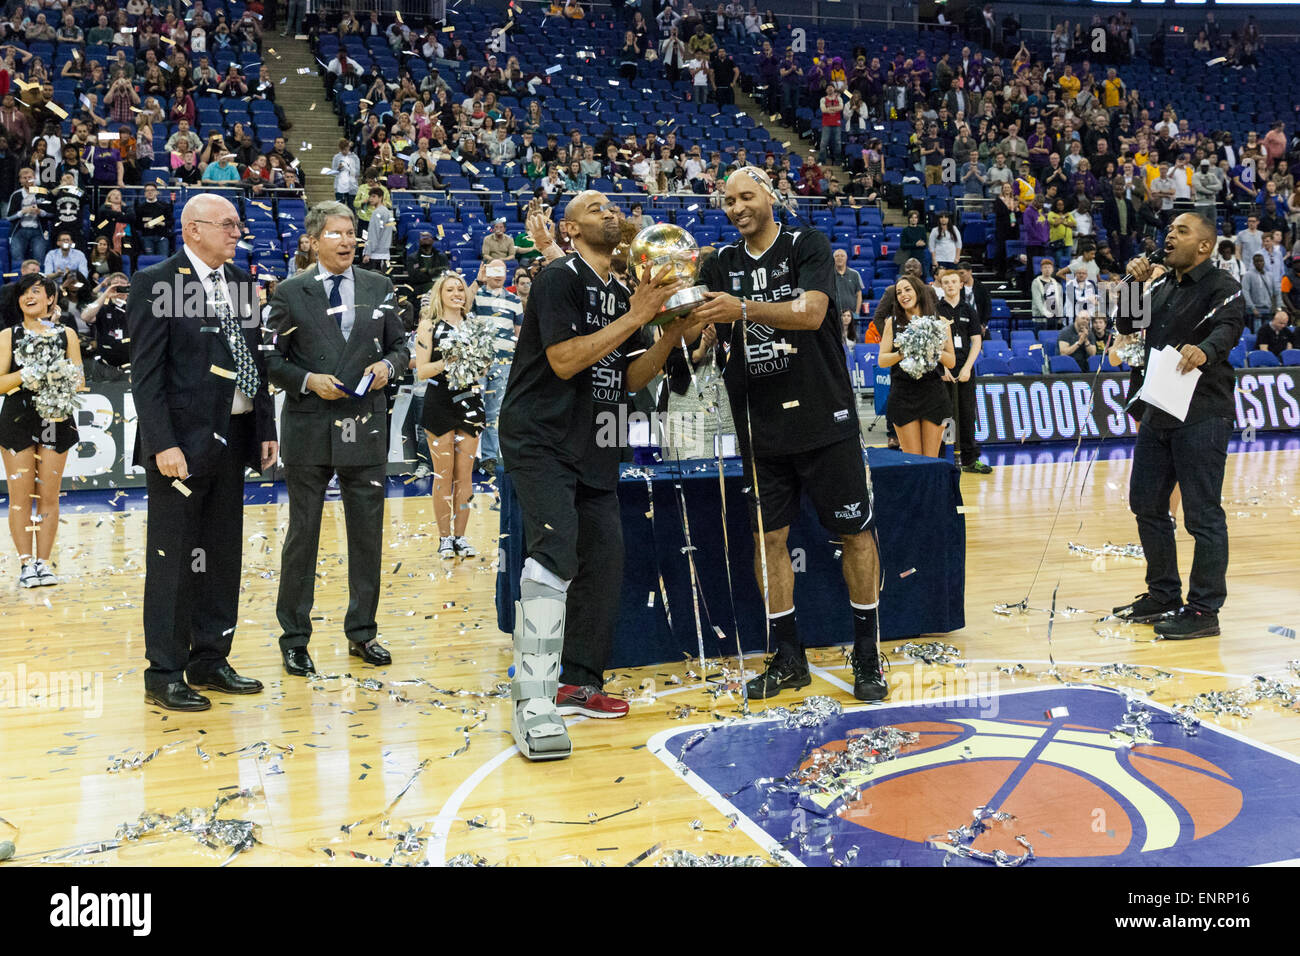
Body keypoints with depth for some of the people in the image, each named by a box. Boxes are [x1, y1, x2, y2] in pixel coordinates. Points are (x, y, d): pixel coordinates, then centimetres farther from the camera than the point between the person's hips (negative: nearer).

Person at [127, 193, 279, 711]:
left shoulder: (240, 282, 13)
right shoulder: (154, 282, -7)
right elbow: (146, 373, -12)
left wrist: (266, 429, 9)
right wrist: (163, 444, -19)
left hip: (232, 438, 7)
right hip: (183, 441, -7)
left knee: (223, 556, 13)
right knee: (173, 560, 1)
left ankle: (210, 660, 25)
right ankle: (165, 674, 10)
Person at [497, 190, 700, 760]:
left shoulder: (622, 293, 16)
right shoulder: (559, 279, -8)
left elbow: (629, 378, 14)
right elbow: (564, 360, -19)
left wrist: (672, 336, -2)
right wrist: (635, 317, -17)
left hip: (595, 446, 8)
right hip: (541, 440, -8)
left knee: (604, 559, 6)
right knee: (554, 553, -21)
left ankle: (578, 683, 19)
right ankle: (532, 702, -21)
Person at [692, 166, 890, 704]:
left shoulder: (807, 246, -3)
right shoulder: (721, 265, 9)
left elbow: (811, 312, -21)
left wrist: (743, 308, -33)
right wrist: (690, 317, -20)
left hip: (825, 417, -3)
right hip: (762, 426, 4)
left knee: (856, 533, 2)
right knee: (769, 537, 4)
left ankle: (866, 656, 16)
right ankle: (789, 659, 16)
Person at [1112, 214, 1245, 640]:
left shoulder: (1222, 287, -7)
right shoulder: (1162, 288, 17)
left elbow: (1229, 328, -25)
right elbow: (1126, 325, 15)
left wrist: (1205, 350, -47)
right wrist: (1134, 283, 0)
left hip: (1203, 416, -8)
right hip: (1158, 412, 8)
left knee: (1203, 516, -5)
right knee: (1146, 505, 14)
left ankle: (1204, 610, 3)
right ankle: (1163, 596, 28)